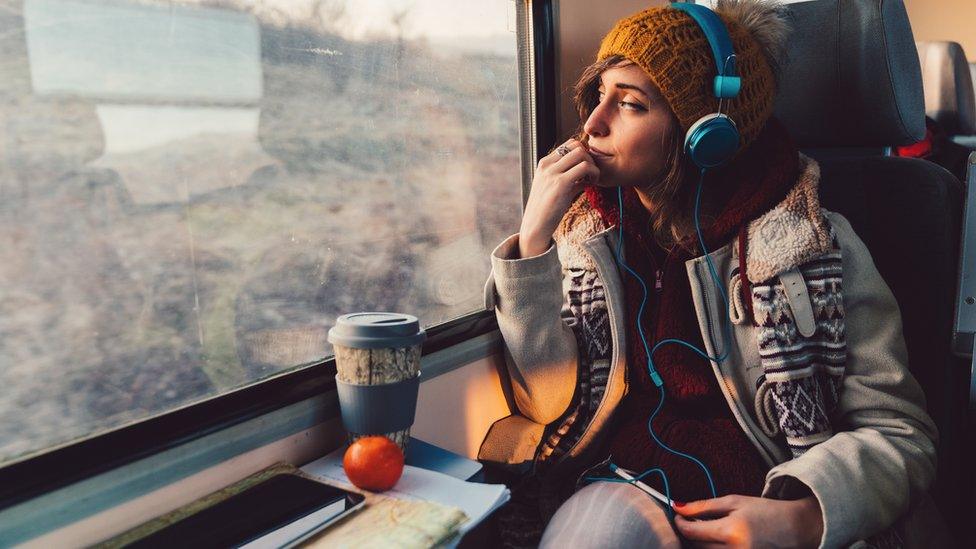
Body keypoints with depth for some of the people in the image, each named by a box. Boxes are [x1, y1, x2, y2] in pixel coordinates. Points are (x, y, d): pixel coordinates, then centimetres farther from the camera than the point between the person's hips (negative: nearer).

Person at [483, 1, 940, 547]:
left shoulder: (813, 241, -6)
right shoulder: (588, 233, 2)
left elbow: (899, 431, -4)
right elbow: (548, 401, -4)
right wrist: (534, 236, -13)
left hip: (763, 497, -1)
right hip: (627, 482, 2)